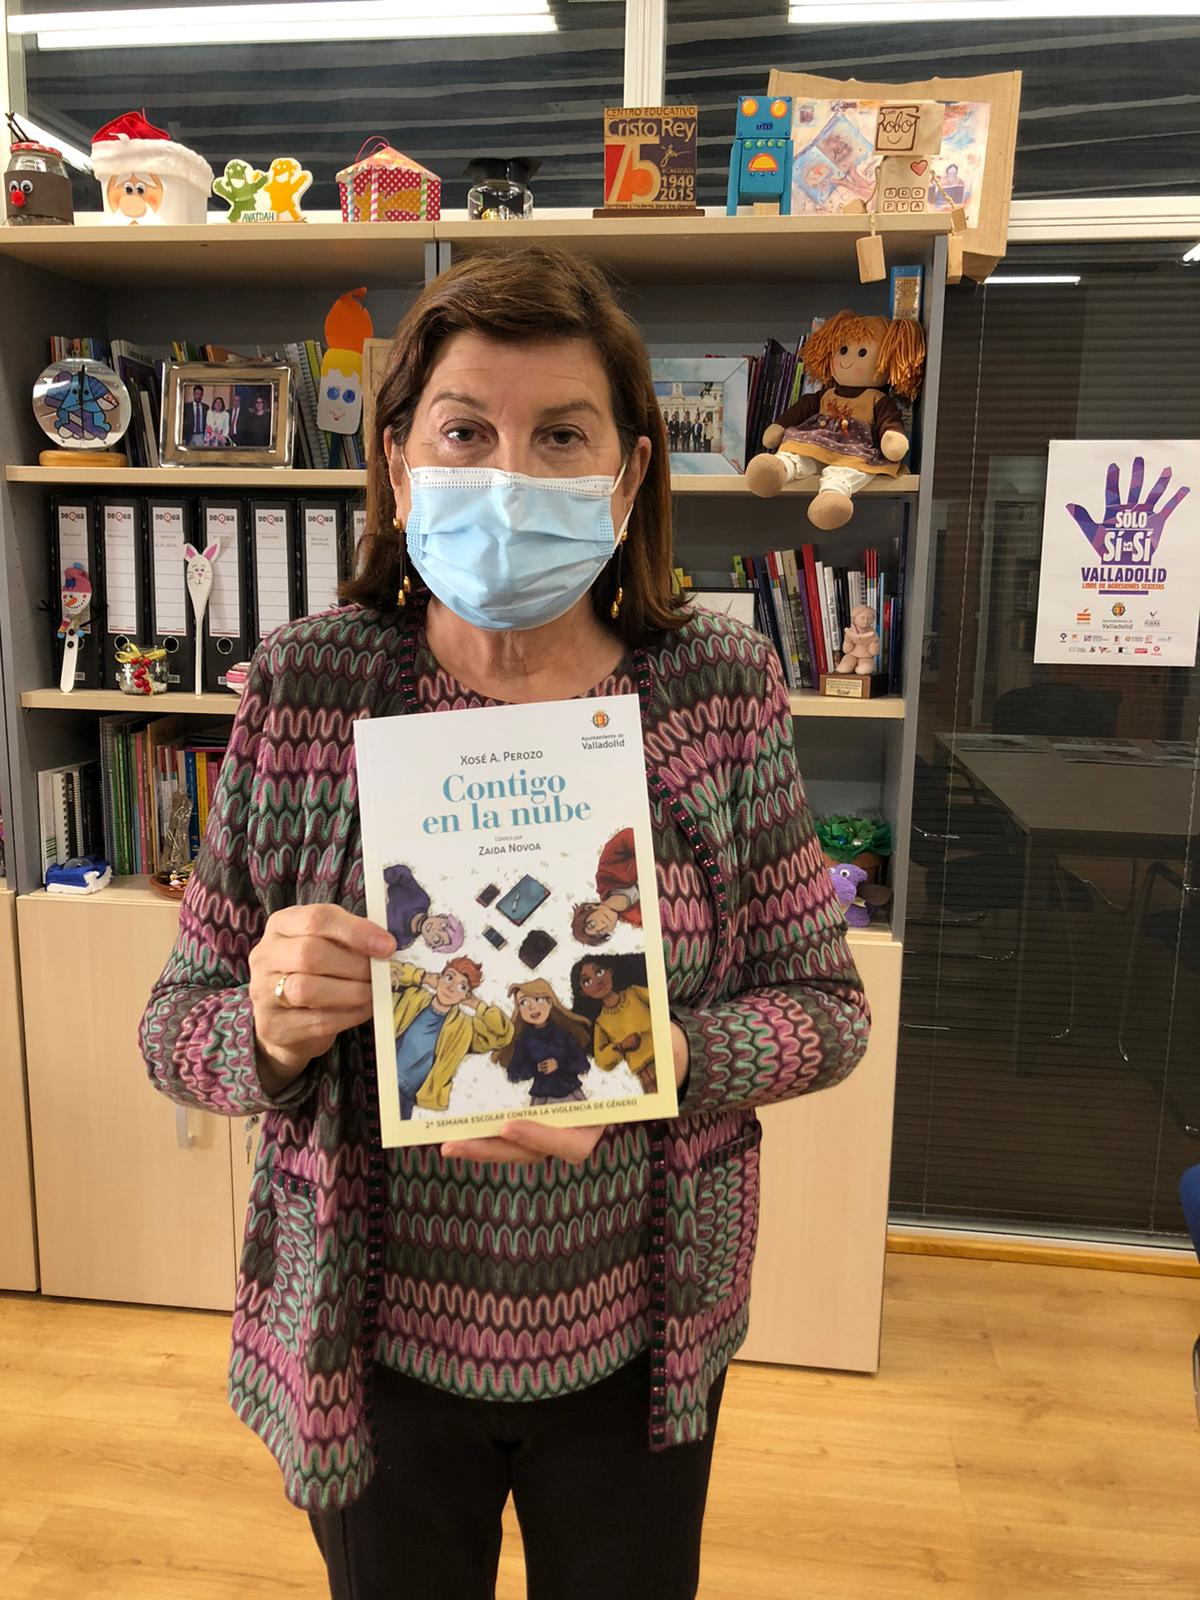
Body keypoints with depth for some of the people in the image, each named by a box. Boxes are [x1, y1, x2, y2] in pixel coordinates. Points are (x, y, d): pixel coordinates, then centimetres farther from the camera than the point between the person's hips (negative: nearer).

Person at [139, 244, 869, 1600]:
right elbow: (176, 1029, -6)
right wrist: (274, 1029, -28)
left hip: (639, 1339, 1)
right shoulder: (305, 689, -13)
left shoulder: (723, 687, -12)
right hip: (375, 1339, 0)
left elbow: (826, 1004, -6)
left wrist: (663, 1060, -25)